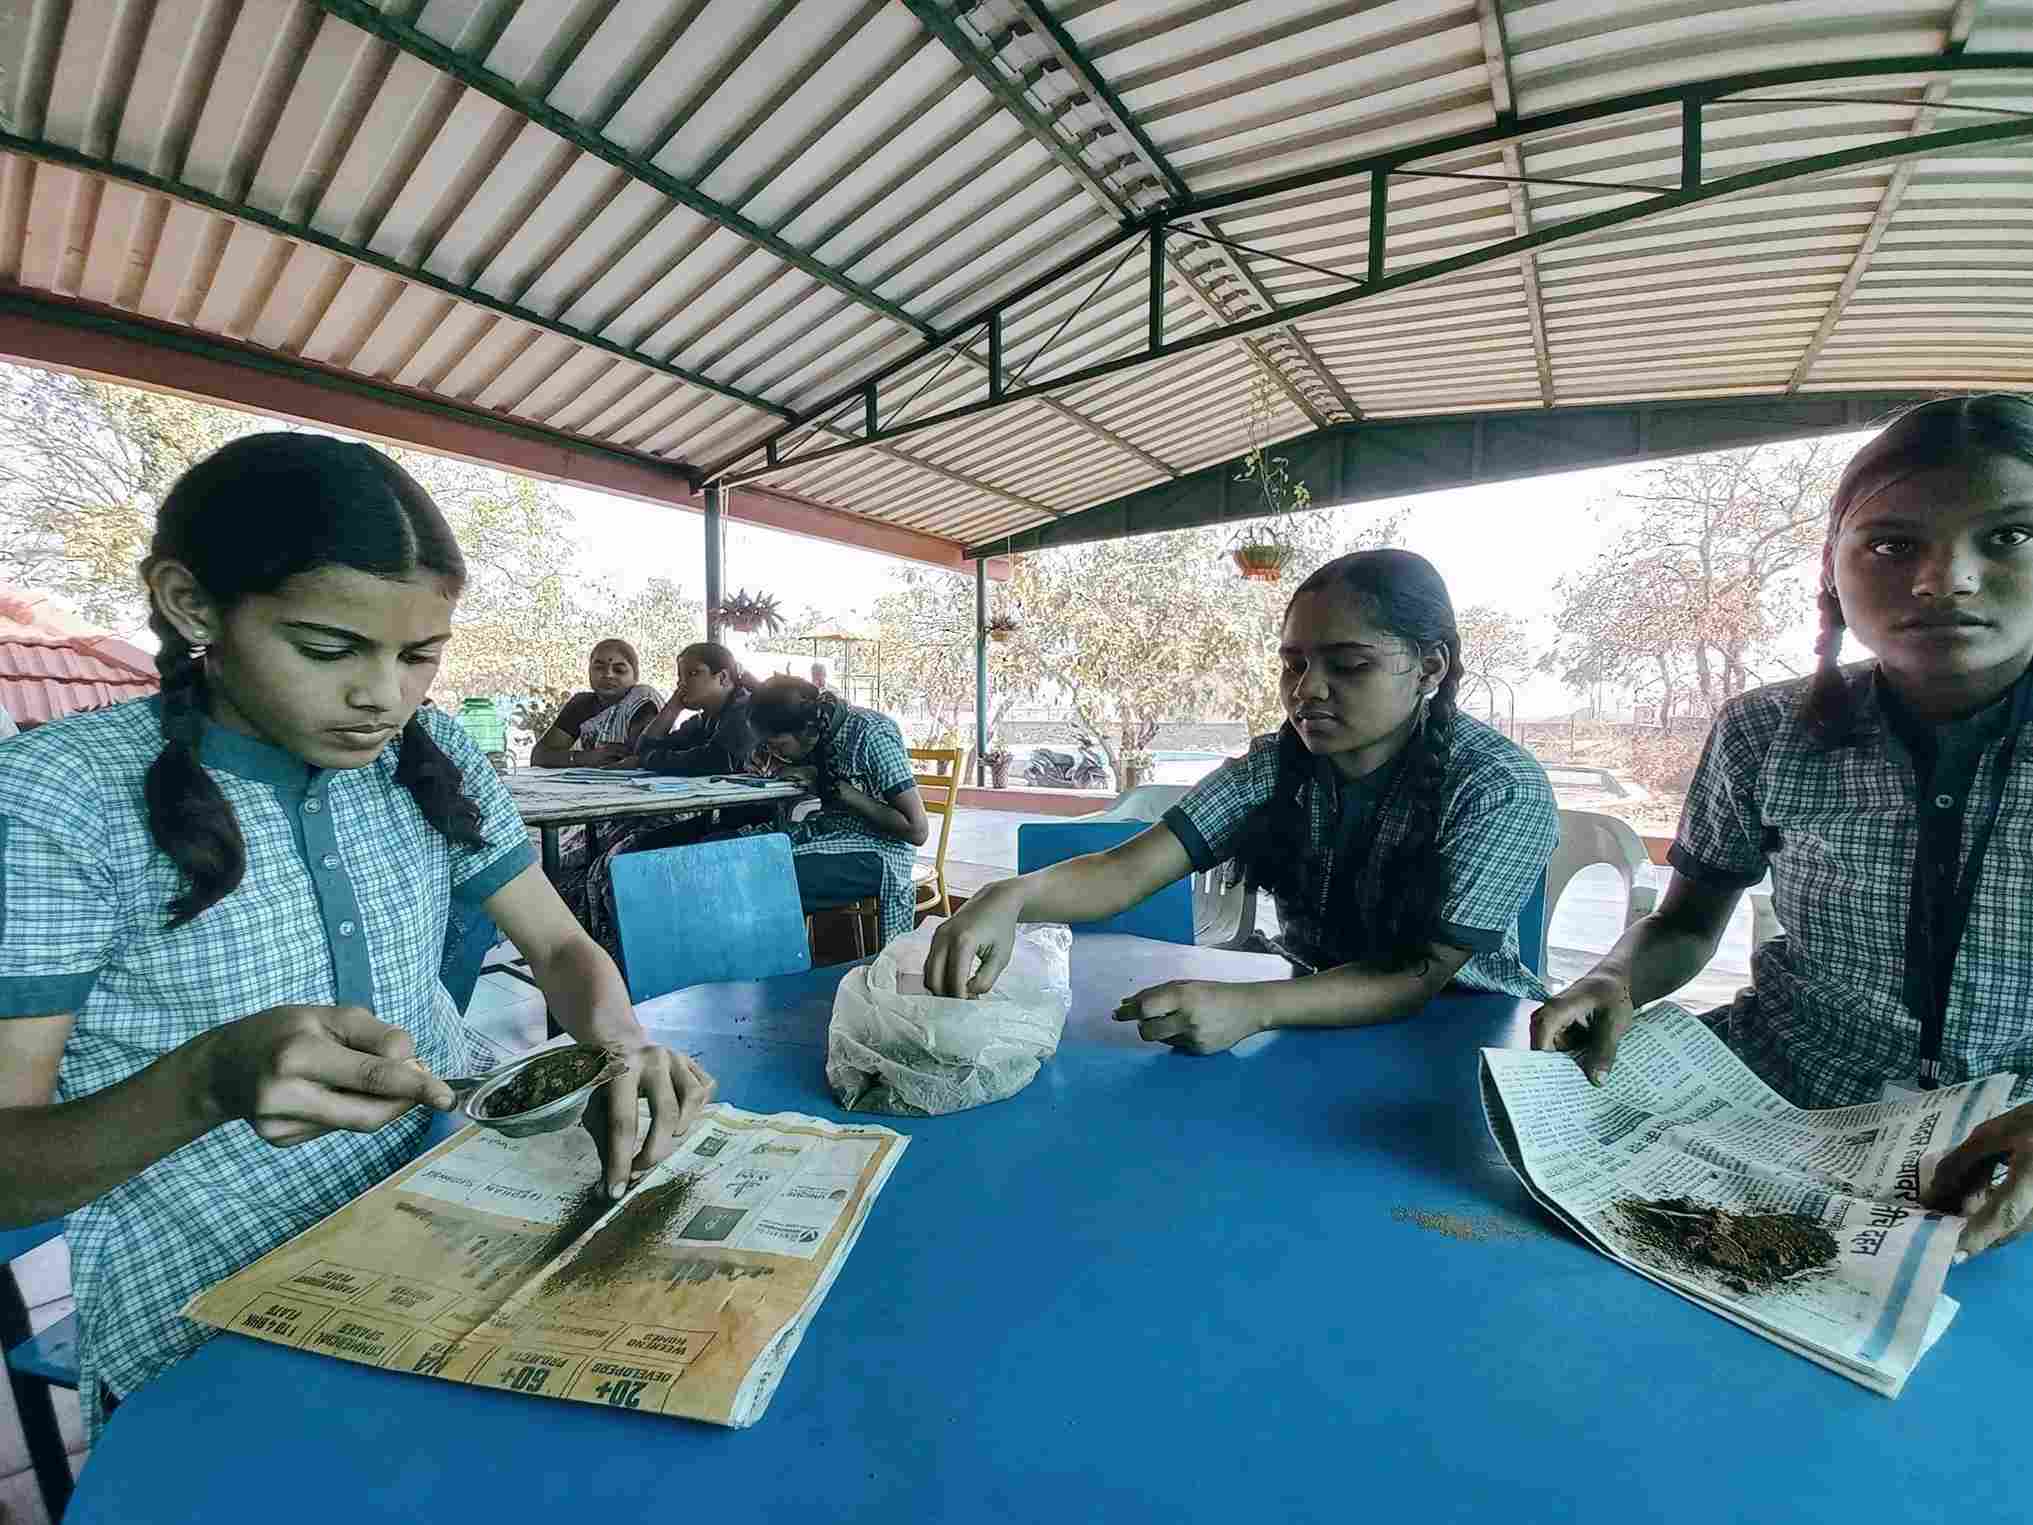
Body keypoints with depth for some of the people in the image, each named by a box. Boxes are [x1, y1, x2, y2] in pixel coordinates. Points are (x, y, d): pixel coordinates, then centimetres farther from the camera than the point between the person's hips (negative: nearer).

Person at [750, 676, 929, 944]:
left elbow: (917, 830, -22)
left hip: (874, 849, -7)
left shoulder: (873, 734, -20)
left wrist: (836, 788, -21)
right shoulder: (818, 724, -1)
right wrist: (772, 763, -4)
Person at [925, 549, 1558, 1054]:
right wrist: (1012, 896, -40)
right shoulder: (1273, 768, -10)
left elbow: (1420, 975, -23)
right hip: (1316, 1022, 1)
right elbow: (1126, 871, -20)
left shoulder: (1500, 790, -18)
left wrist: (1251, 1007, -39)